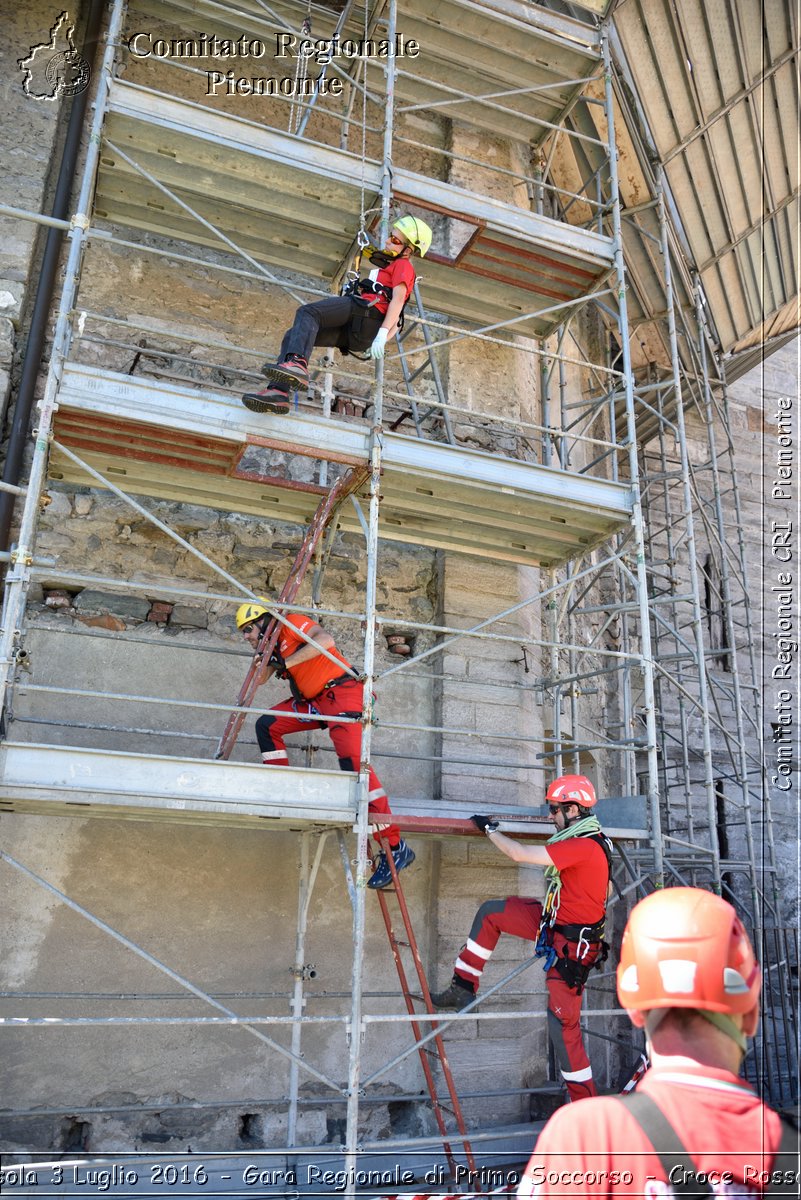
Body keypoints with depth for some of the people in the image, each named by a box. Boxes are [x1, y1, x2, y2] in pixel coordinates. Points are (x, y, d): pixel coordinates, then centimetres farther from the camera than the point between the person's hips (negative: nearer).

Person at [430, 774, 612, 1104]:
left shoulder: (584, 846, -28)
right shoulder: (590, 841, 2)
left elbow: (519, 854, -24)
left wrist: (489, 828, -8)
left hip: (570, 944, -10)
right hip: (557, 923, 10)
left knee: (563, 1024, -3)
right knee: (490, 912, 9)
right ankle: (463, 987, 16)